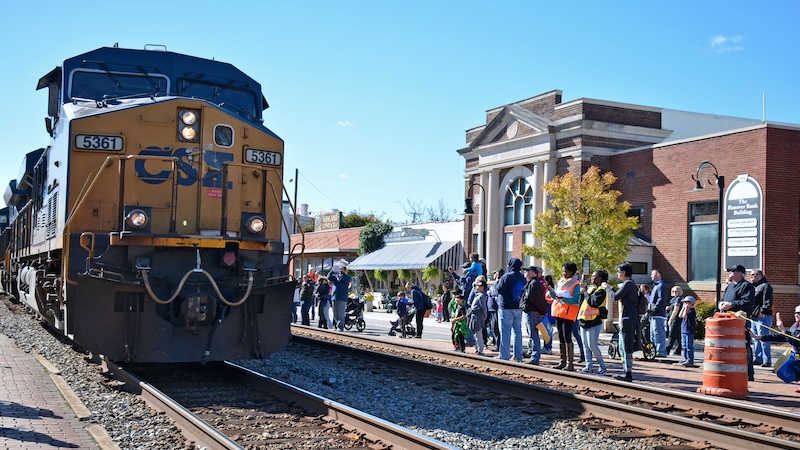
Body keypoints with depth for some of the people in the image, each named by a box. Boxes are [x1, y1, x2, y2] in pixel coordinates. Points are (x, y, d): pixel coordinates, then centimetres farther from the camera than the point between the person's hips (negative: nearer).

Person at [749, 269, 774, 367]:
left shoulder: (765, 286, -5)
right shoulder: (752, 287, 23)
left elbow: (767, 301, -16)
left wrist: (763, 312, -21)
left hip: (762, 317, -9)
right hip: (753, 317, 9)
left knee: (763, 340, -10)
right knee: (756, 340, 12)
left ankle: (767, 360, -8)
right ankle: (758, 359, 17)